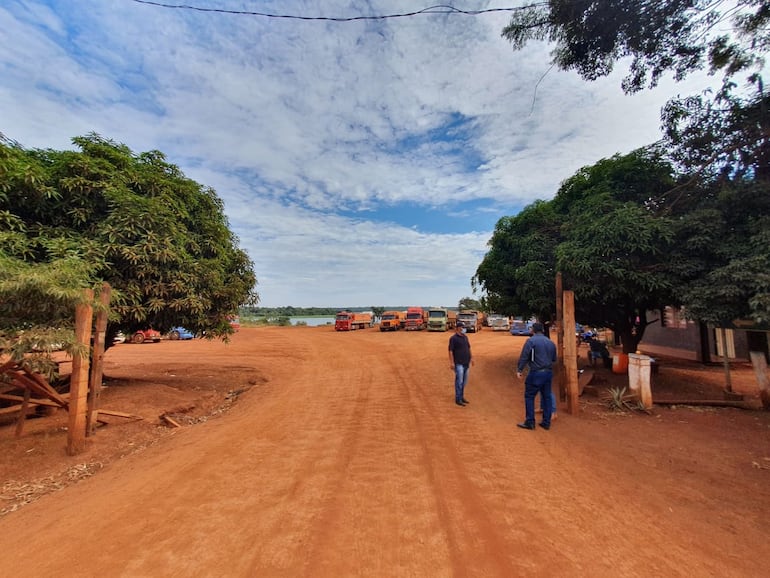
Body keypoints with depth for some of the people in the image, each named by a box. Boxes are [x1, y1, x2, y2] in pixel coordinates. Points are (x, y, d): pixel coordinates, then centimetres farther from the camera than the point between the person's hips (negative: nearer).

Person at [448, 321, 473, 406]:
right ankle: (458, 399, 4)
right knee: (459, 381, -5)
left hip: (466, 363, 7)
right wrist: (451, 362, -17)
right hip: (458, 363, -7)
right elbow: (450, 351, -13)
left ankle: (461, 397, 25)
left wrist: (471, 358, 15)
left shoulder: (465, 337, 11)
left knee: (464, 381, 13)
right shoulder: (453, 338, -10)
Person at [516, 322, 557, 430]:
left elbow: (524, 357, -13)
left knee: (529, 396, 2)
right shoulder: (551, 342, 11)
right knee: (547, 397, 13)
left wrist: (519, 370, -9)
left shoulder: (531, 341, -9)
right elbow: (554, 359, 17)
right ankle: (546, 423, 20)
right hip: (549, 372, 7)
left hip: (536, 372, -7)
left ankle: (530, 422, 6)